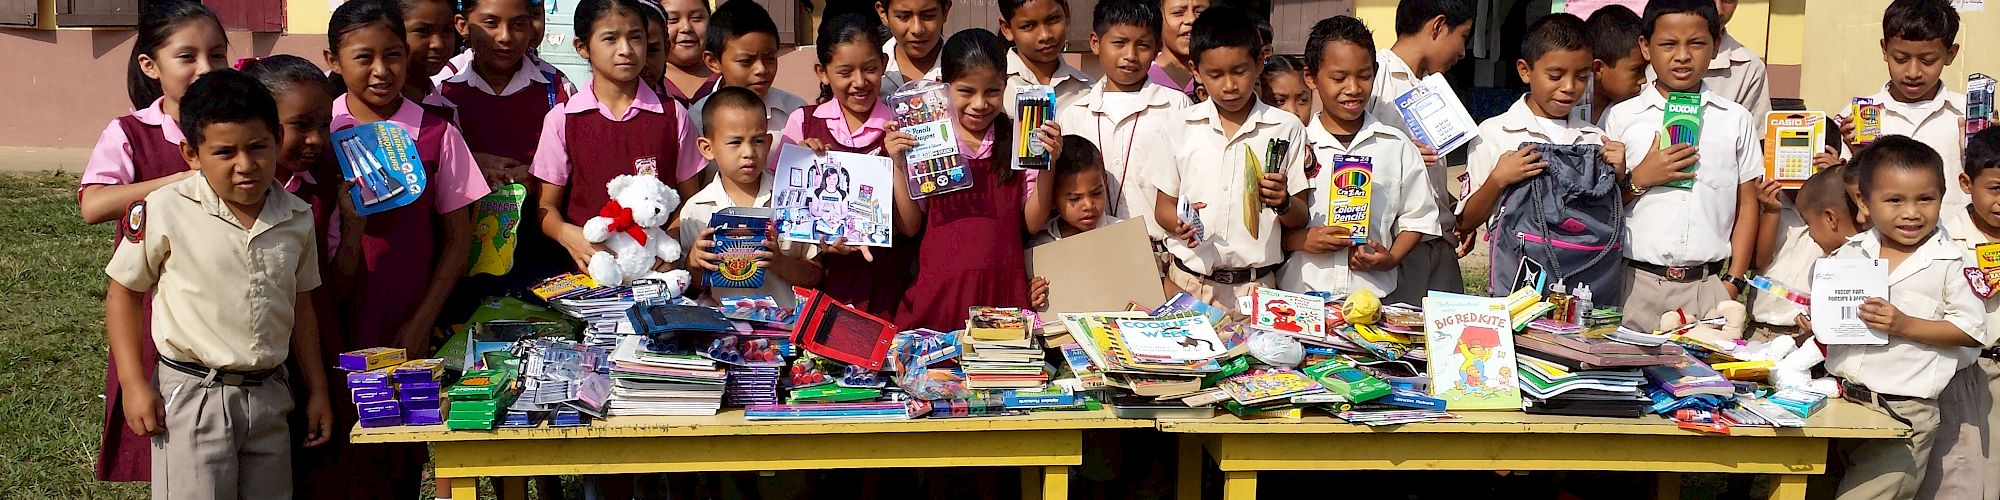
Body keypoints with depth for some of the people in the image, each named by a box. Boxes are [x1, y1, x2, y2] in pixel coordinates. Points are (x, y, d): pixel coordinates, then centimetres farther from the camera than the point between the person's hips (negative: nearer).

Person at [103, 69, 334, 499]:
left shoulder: (297, 218, 2)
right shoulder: (166, 211, -11)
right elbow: (122, 291, -1)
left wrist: (317, 391, 15)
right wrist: (133, 384, -7)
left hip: (269, 396, 4)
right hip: (192, 398, -4)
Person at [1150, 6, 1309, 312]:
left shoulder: (1286, 129, 2)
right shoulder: (1182, 126, 4)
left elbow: (1300, 218, 6)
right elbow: (1163, 206, 8)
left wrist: (1283, 203, -16)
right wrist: (1180, 223, -14)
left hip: (1254, 287, 0)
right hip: (1187, 282, 1)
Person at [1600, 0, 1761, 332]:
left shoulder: (1736, 120, 10)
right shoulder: (1620, 117, 5)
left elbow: (1747, 204, 11)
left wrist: (1732, 283, 3)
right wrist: (1639, 179, -10)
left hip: (1709, 284, 1)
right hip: (1636, 283, -1)